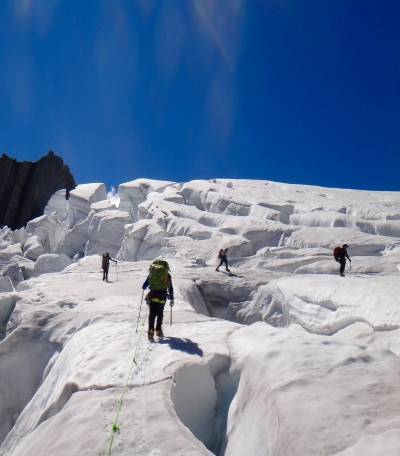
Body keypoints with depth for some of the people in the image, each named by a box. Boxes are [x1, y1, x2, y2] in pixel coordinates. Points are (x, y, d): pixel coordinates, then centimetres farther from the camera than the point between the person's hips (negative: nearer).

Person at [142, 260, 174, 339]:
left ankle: (151, 331, -10)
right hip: (162, 296, 0)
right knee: (160, 313, 15)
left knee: (152, 313, 5)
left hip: (152, 295, 0)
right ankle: (158, 330, 15)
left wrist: (144, 287, 37)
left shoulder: (151, 273, 10)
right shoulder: (167, 275, 10)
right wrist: (171, 299, 22)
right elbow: (170, 288, 13)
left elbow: (144, 286, 12)